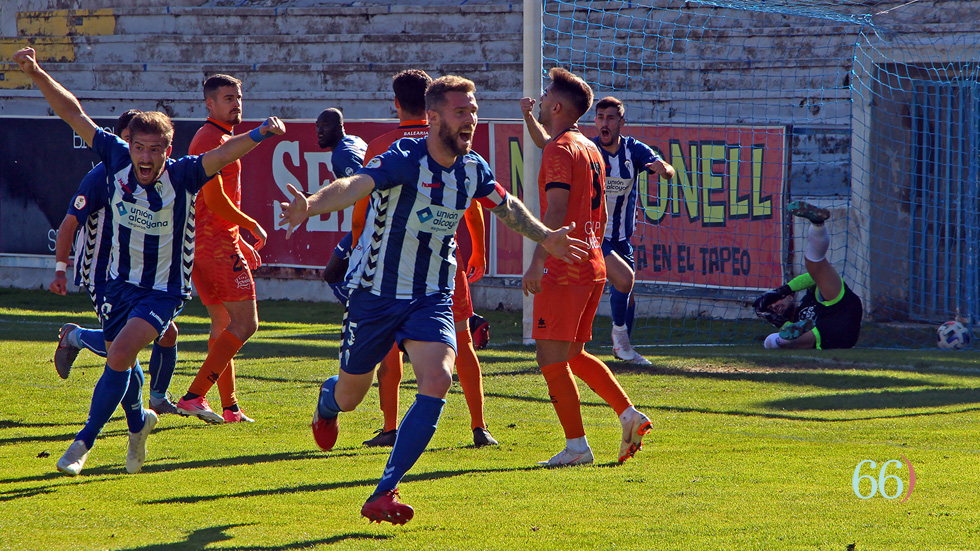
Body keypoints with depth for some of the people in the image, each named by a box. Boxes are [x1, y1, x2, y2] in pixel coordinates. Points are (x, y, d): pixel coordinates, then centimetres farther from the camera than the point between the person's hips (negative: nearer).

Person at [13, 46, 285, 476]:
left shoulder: (182, 177, -22)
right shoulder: (117, 159, -13)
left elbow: (221, 156, -36)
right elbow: (73, 114, -11)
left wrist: (258, 135, -55)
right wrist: (38, 75, -21)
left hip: (164, 291, -4)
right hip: (121, 282, 4)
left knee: (120, 355, -20)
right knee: (120, 360, 16)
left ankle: (85, 441, -6)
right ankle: (139, 423, 47)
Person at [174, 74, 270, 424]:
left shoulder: (219, 139, 20)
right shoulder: (212, 140, -14)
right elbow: (215, 200, -20)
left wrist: (242, 242, 25)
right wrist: (253, 226, -8)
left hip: (202, 241, 11)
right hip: (215, 242, -11)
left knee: (223, 323, 14)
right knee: (245, 322, -10)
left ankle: (229, 407, 16)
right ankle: (194, 397, -16)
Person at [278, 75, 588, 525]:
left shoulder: (473, 170, -2)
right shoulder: (405, 161, -22)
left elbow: (507, 207, 21)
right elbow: (355, 186, -40)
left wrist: (545, 238, 30)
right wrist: (311, 205, -59)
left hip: (432, 298, 4)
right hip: (376, 294, -4)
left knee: (437, 380, -23)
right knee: (349, 396, 12)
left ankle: (383, 495, -19)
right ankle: (327, 401, 55)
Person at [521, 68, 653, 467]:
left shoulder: (560, 149, -12)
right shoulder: (590, 149, 17)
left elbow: (555, 212, -21)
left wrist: (537, 263, -25)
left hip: (564, 268, -9)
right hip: (592, 265, 9)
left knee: (551, 357, -5)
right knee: (573, 355, 17)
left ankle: (576, 445, -5)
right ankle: (629, 415, 7)